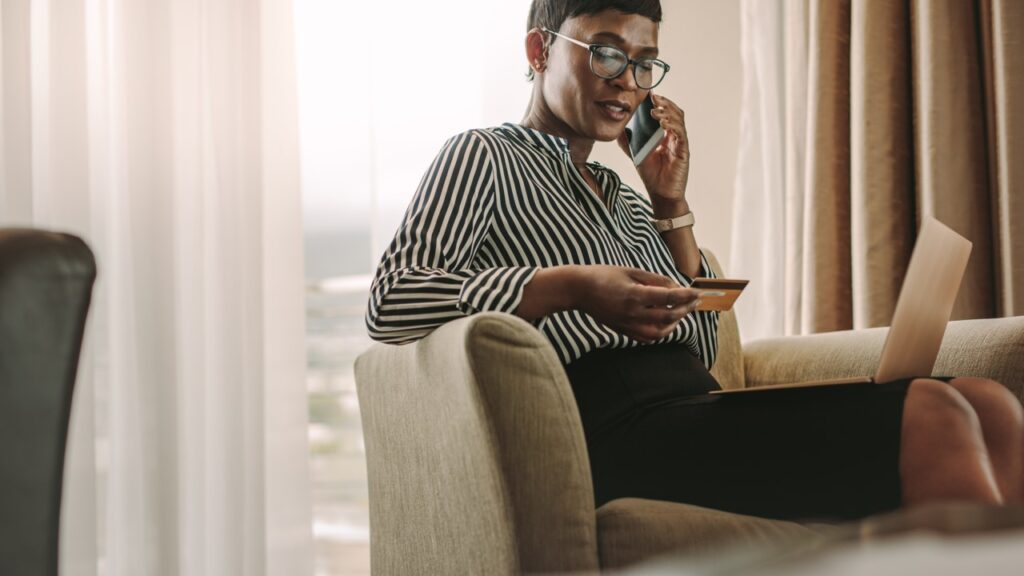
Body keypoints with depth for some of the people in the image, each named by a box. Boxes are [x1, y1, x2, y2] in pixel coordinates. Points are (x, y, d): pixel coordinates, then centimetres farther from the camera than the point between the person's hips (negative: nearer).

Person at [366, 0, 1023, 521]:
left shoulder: (621, 196, 31)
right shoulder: (483, 158, 10)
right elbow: (390, 303, -7)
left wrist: (672, 207, 16)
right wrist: (570, 287, -18)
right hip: (621, 431, -8)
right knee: (929, 414, -25)